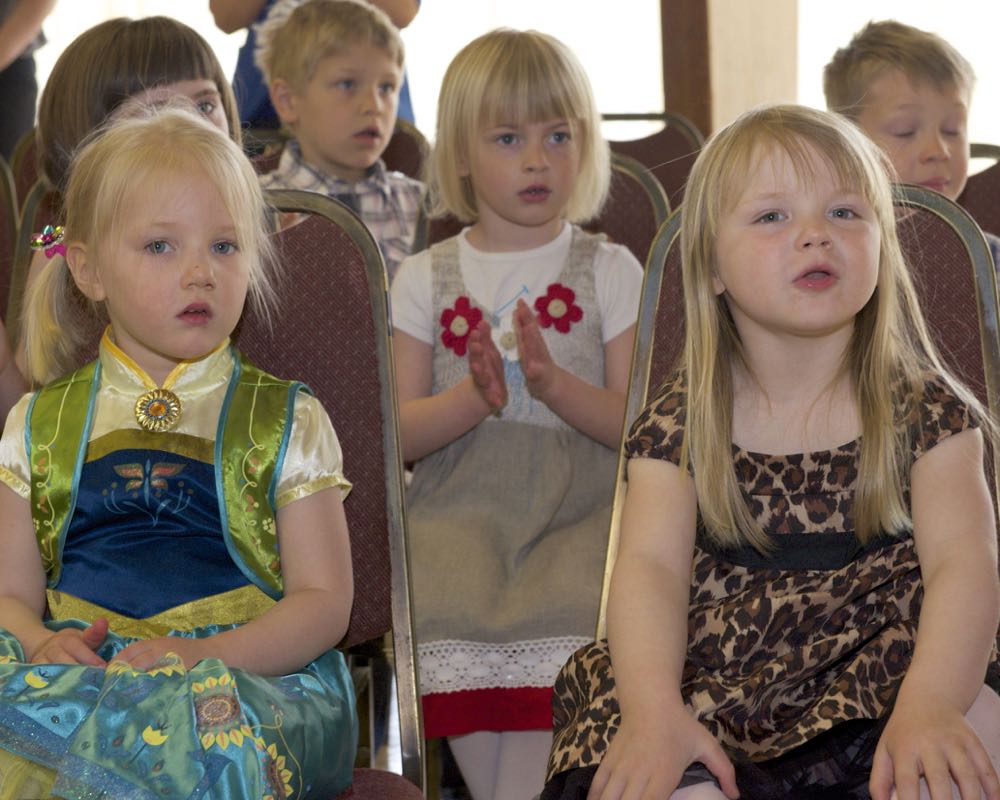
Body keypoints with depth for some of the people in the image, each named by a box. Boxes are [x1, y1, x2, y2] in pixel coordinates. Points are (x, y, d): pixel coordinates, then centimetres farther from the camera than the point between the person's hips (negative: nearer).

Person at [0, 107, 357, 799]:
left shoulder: (286, 423, 12)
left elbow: (323, 602, 3)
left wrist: (205, 656, -17)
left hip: (251, 667, -1)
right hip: (83, 667, 1)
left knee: (218, 736, -40)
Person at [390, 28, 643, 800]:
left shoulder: (609, 270, 10)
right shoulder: (428, 278, 13)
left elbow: (636, 423, 2)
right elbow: (401, 433, 6)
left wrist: (555, 383, -15)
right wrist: (474, 397, -13)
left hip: (579, 504, -1)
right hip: (463, 502, 1)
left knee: (569, 613, -32)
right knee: (451, 612, -30)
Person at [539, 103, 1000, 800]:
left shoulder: (926, 412, 1)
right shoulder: (680, 426, 3)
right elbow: (652, 567, -8)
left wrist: (929, 704, -31)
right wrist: (653, 708, -28)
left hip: (881, 680, 1)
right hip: (713, 695, -1)